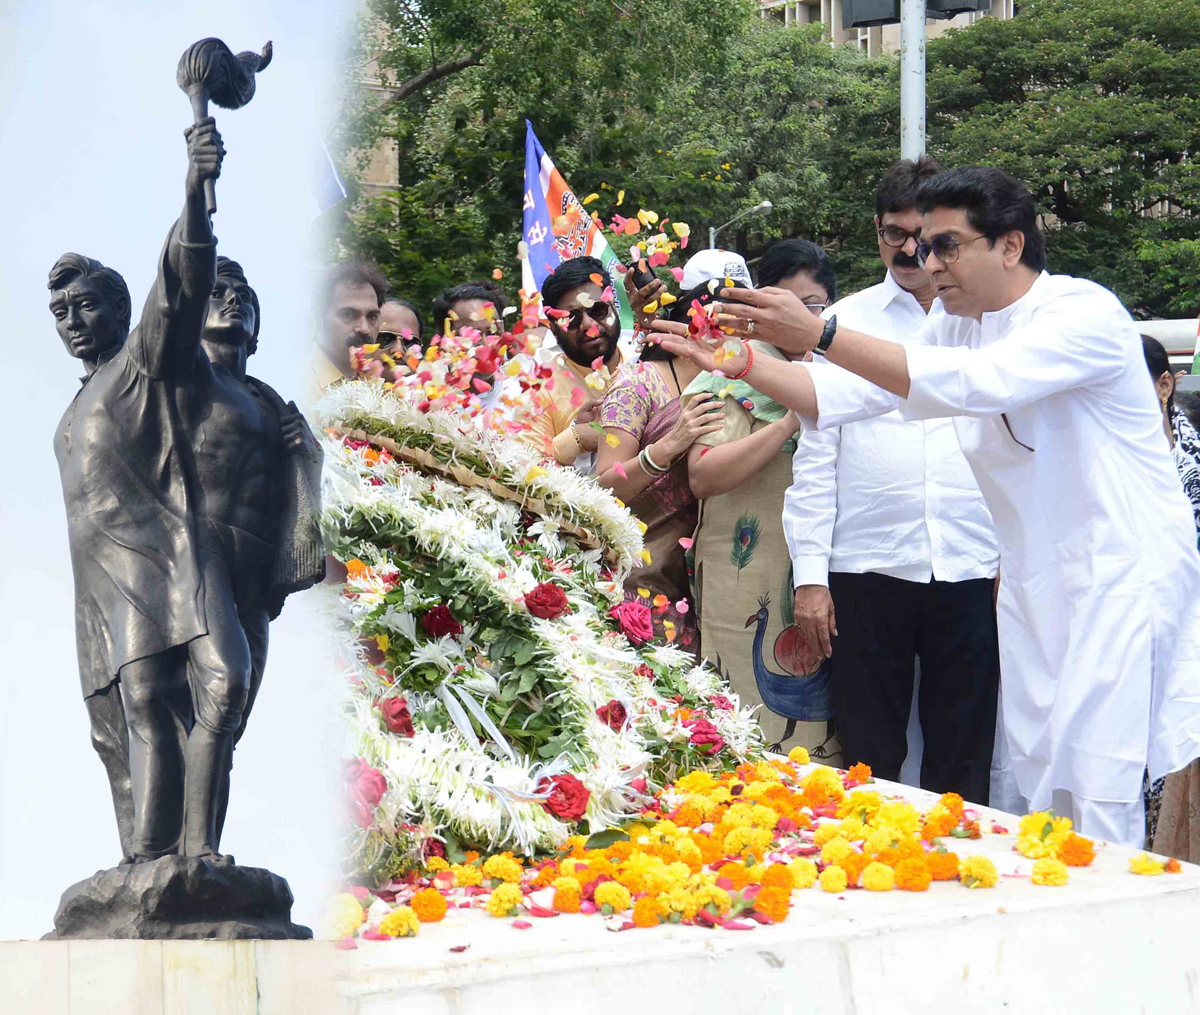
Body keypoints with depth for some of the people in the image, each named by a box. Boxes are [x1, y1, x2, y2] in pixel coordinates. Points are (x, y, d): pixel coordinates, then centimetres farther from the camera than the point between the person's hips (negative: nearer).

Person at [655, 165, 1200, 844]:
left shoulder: (1087, 312, -15)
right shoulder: (957, 328, 11)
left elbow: (975, 382, -30)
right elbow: (845, 395, 6)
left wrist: (820, 335, -33)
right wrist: (740, 365, -8)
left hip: (1124, 571, -7)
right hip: (1033, 579, 8)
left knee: (1096, 786, -12)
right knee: (1041, 785, 7)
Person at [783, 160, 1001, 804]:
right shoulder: (843, 322, 7)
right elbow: (815, 453, 4)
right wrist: (809, 573, -2)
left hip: (971, 573, 1)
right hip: (866, 574, 0)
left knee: (962, 763, 5)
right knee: (869, 756, 5)